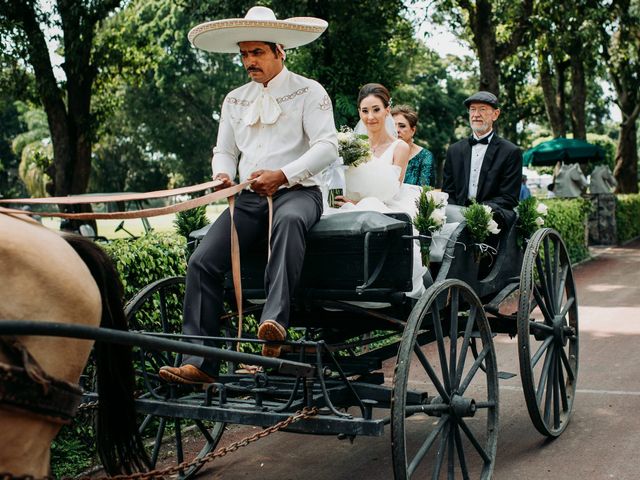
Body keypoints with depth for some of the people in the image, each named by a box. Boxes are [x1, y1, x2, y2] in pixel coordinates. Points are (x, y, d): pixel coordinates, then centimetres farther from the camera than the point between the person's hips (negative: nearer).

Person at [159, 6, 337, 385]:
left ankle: (275, 322, -48)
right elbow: (224, 151, 23)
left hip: (298, 192, -4)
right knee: (203, 261, -17)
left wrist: (282, 175, -21)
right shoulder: (235, 100, 21)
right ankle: (200, 362, -18)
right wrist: (222, 174, -2)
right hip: (249, 198, 5)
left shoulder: (308, 91, 4)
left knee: (289, 219, -42)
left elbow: (327, 146, -8)